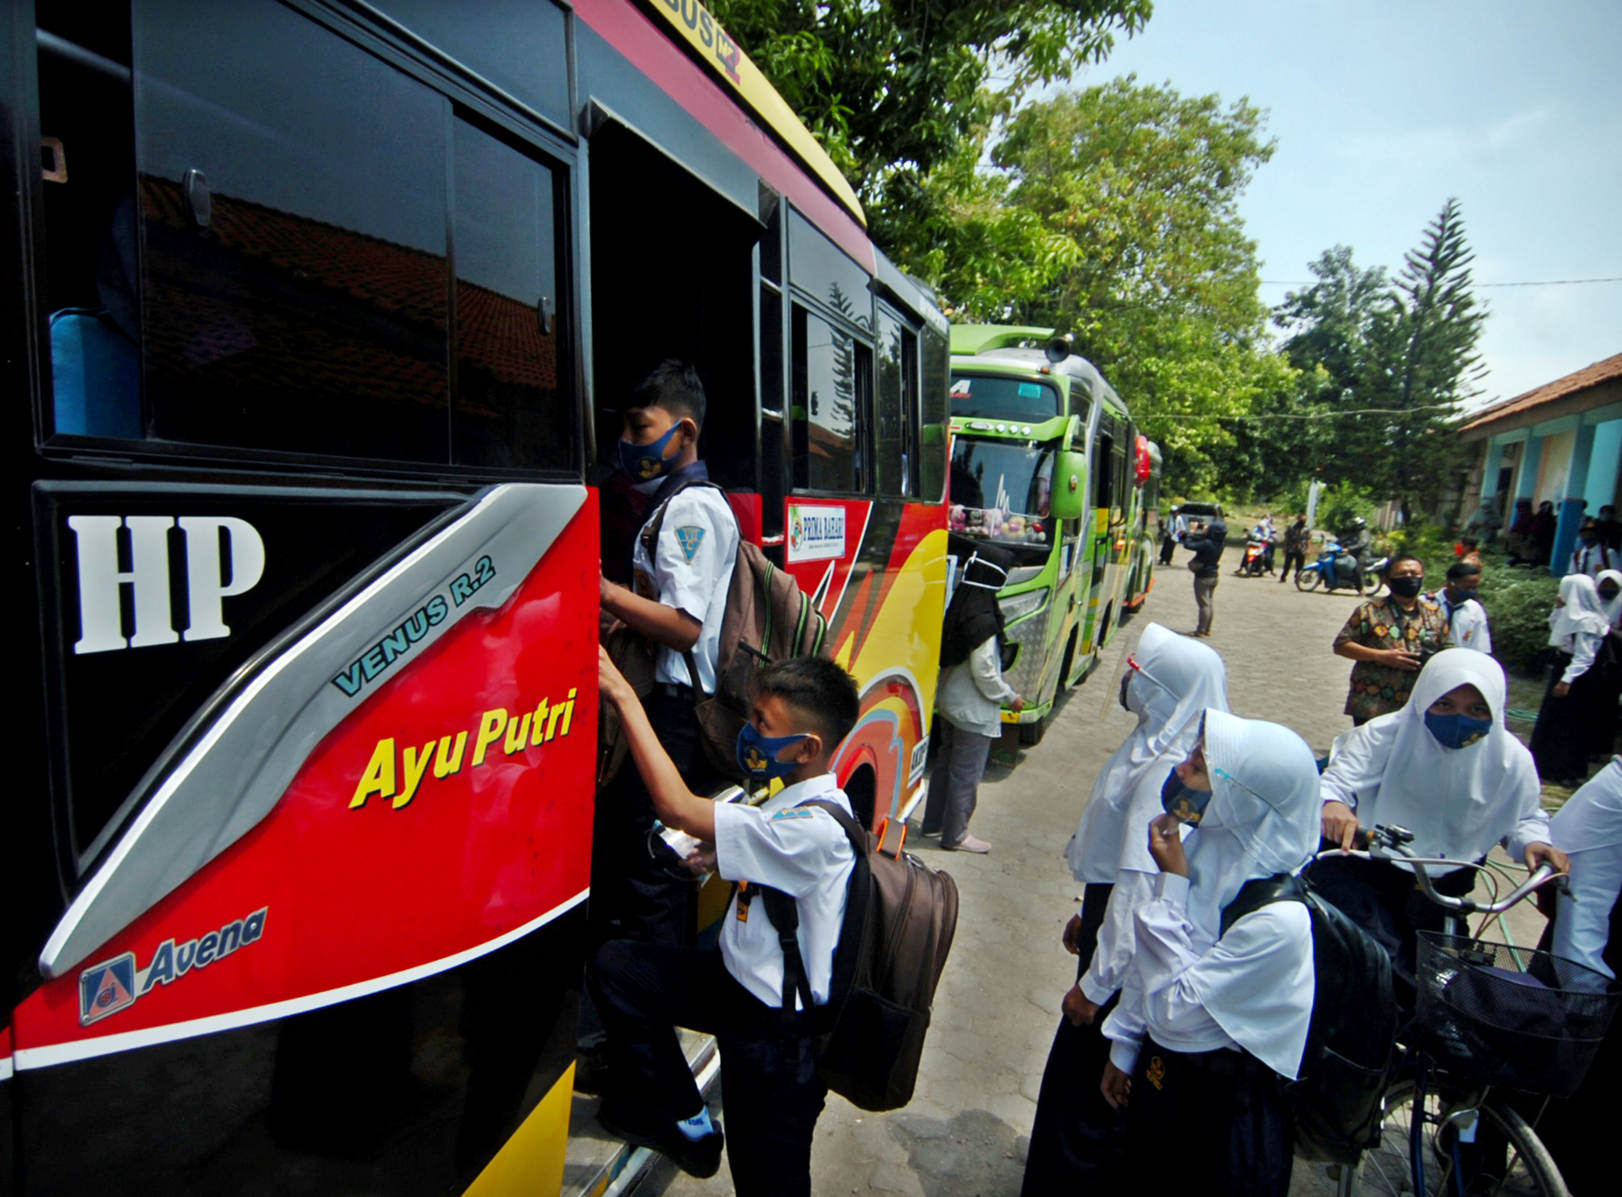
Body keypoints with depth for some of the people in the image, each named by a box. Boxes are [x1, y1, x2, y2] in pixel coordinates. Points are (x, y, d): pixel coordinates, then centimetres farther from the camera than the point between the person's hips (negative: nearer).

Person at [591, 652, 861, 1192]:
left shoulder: (814, 827, -32)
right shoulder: (801, 800, -3)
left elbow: (677, 806, -36)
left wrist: (624, 696, -31)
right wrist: (728, 858, -2)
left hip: (779, 1027, -8)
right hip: (738, 980, 8)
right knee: (614, 966, 5)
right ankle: (679, 1120, 19)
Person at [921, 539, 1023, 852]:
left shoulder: (957, 605, 0)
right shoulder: (984, 619, -25)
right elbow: (983, 671, -22)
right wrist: (1010, 697, -7)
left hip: (948, 700, 9)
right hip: (974, 711, -9)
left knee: (946, 761, 22)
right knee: (967, 773, 6)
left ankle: (934, 822, 36)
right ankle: (955, 835, 20)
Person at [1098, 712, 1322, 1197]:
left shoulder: (1278, 919, -32)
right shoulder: (1207, 847, -11)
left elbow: (1174, 1008, -25)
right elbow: (1148, 956, 2)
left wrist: (1172, 884, -27)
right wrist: (1124, 1047, 10)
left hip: (1219, 1107, -6)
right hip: (1159, 1070, 6)